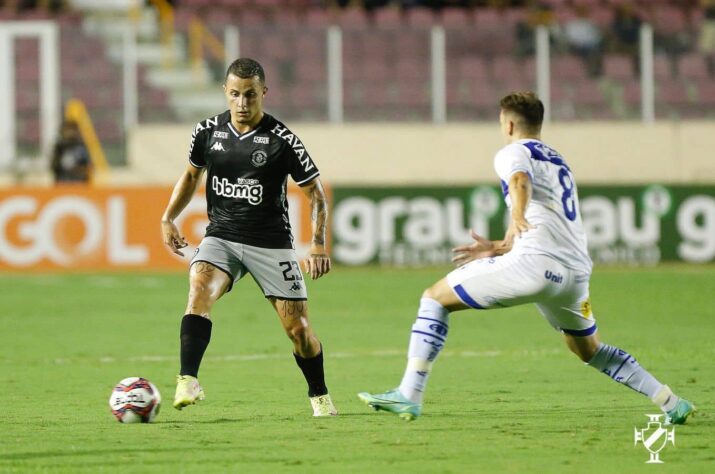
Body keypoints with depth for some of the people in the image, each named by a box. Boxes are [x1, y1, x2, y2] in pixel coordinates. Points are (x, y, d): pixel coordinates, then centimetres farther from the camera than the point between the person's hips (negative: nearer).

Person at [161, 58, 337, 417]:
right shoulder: (208, 131, -1)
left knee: (297, 327, 1)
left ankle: (319, 397, 26)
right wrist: (168, 219, 7)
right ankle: (188, 382, -36)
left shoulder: (282, 140, -11)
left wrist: (318, 245, -15)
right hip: (221, 236, 2)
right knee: (199, 289, -28)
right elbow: (192, 174, 18)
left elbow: (315, 193, -4)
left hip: (271, 243, -2)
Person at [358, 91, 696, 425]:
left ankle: (409, 395, -9)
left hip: (535, 262, -8)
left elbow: (521, 180, -19)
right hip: (576, 269, 8)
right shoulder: (559, 162, 31)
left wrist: (517, 215, -39)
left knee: (435, 298, 2)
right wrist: (497, 248, 43)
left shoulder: (513, 153, 6)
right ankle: (672, 403, 24)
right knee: (588, 349, 29)